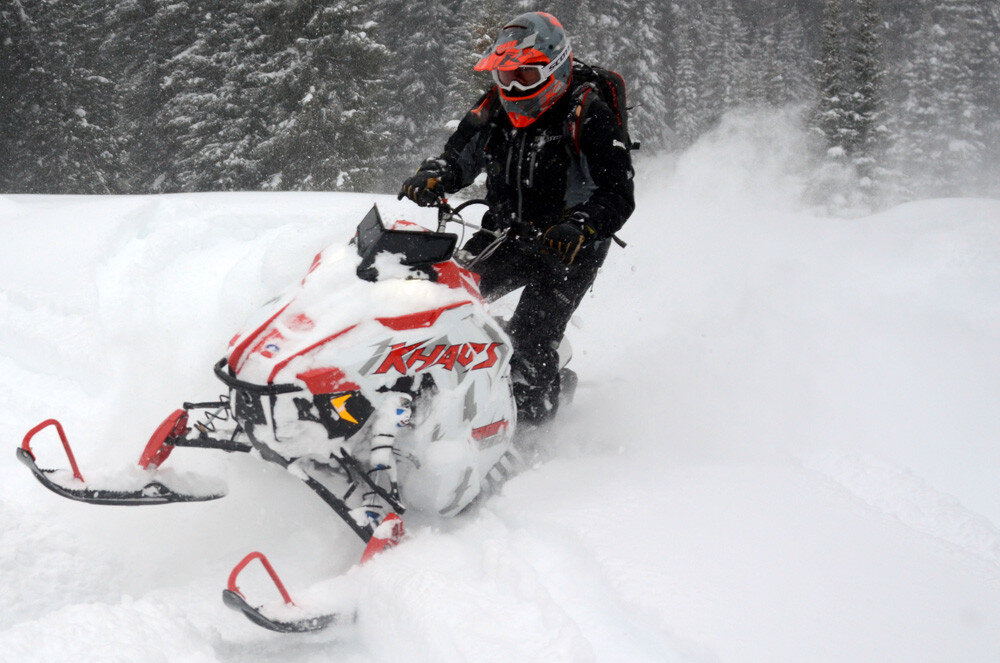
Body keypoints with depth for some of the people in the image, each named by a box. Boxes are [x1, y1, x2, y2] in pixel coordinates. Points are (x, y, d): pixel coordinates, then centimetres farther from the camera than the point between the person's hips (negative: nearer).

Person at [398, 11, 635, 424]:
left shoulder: (588, 115, -17)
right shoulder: (495, 107, 0)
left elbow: (618, 195, -21)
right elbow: (459, 156, 9)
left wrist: (579, 227, -39)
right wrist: (433, 178, -14)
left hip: (566, 247, -6)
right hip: (506, 235, 6)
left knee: (529, 340, -19)